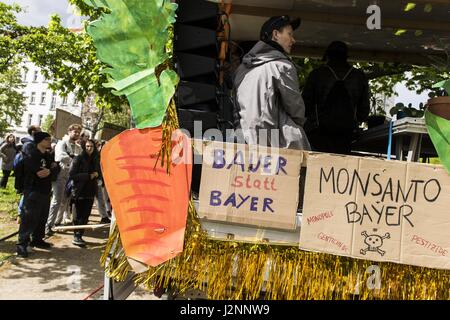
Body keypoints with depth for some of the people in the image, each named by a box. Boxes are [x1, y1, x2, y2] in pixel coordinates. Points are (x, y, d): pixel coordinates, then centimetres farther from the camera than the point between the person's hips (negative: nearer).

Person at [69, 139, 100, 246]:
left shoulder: (95, 160, 10)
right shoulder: (78, 159, -5)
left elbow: (98, 173, 22)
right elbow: (72, 175, -12)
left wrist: (96, 175, -2)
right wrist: (89, 176, -14)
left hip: (90, 192, 5)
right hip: (80, 191, -5)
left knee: (85, 216, 6)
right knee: (79, 215, 0)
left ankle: (79, 236, 16)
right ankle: (76, 237, 9)